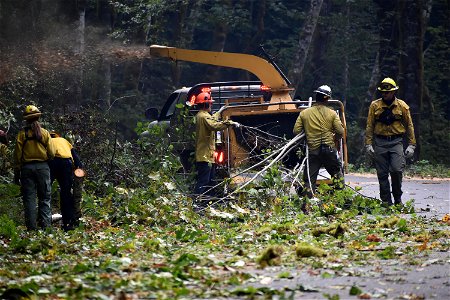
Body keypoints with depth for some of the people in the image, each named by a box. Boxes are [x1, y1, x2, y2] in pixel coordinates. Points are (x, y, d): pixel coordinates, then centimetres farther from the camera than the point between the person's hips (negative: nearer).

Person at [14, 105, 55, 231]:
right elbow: (51, 154, -2)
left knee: (29, 198, 3)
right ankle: (46, 225, -2)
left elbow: (17, 155, -2)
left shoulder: (22, 134, -3)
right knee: (45, 198, 6)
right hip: (42, 167, 0)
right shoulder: (45, 133, -1)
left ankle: (32, 227, 1)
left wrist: (16, 173, 4)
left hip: (27, 168, 0)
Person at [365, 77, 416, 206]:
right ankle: (386, 201, 10)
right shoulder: (375, 106, 4)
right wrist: (368, 144, -1)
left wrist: (411, 145, 2)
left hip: (396, 142, -1)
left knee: (397, 170, -14)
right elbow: (370, 126, 7)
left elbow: (409, 126, 8)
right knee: (382, 173, 2)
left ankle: (398, 198, 5)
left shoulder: (402, 106, 3)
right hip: (380, 142, 1)